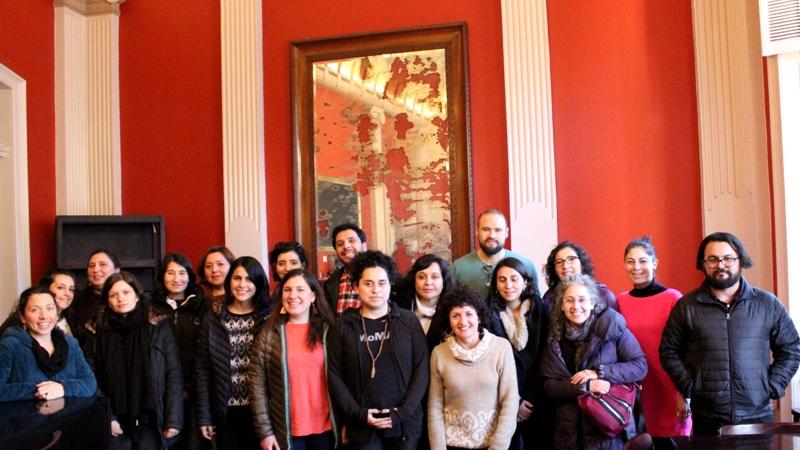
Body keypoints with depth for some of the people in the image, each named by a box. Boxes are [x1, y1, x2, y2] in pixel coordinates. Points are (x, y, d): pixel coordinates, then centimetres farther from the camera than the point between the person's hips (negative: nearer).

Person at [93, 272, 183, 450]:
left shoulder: (159, 328, -3)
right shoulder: (103, 332, 4)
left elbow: (174, 375, -4)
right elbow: (98, 379, 3)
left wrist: (173, 419, -8)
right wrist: (107, 418, -6)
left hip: (151, 421, -2)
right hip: (118, 422, 2)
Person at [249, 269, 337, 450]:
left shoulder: (327, 330, 1)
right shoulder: (269, 334, -3)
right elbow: (257, 384, -4)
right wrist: (264, 431, -6)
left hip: (325, 428, 1)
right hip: (287, 431, -1)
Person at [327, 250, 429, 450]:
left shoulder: (409, 321, 1)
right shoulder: (343, 326, 2)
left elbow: (421, 369, -2)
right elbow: (335, 376, 1)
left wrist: (402, 412, -10)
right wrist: (358, 413, -9)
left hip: (405, 424, 0)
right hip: (362, 427, 0)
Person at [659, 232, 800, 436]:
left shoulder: (768, 304, 4)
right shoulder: (686, 306, 1)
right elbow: (669, 351, 5)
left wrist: (772, 387, 0)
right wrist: (689, 387, -4)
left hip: (758, 416, 1)